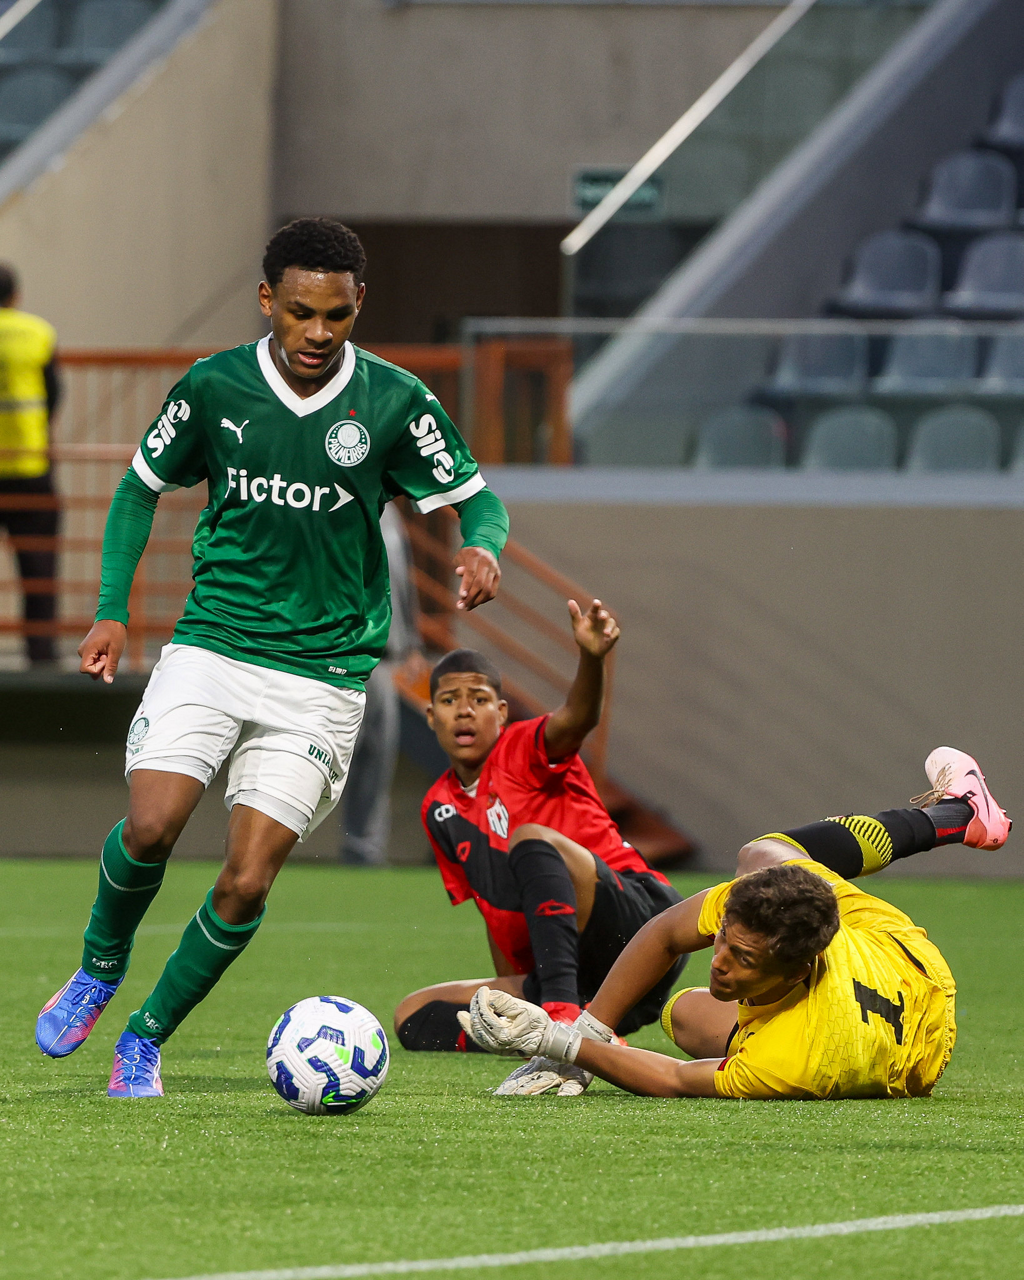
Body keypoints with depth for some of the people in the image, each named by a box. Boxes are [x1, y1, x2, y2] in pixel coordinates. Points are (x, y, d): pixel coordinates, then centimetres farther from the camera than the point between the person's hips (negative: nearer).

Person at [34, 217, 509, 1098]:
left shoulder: (394, 403, -6)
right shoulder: (216, 387, -3)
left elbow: (476, 496, 4)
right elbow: (143, 486, 12)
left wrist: (483, 548, -19)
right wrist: (112, 611, 3)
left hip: (324, 670, 0)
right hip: (210, 649, 0)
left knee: (246, 884, -8)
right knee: (151, 828, -19)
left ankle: (146, 1039, 13)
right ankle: (99, 972, 12)